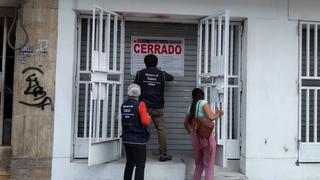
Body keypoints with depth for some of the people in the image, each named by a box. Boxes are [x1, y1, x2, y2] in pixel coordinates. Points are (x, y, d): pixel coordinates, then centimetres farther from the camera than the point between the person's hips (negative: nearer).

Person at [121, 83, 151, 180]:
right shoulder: (140, 104, -14)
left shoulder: (123, 105, 5)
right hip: (139, 140, -6)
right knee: (140, 165, 2)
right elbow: (145, 121, -21)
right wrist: (149, 118, -1)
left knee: (129, 163, 18)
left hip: (126, 139, 6)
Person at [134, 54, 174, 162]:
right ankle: (163, 154, 8)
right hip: (158, 107, 0)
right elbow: (171, 78, 24)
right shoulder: (161, 74, 5)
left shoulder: (140, 73, 2)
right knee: (161, 130, 5)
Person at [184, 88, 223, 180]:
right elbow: (211, 117, -18)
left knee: (199, 164, 20)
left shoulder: (191, 107, 14)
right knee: (209, 165, 3)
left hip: (195, 136, 6)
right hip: (206, 136, -6)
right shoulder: (203, 102, -6)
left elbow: (186, 123, 20)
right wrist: (218, 114, 0)